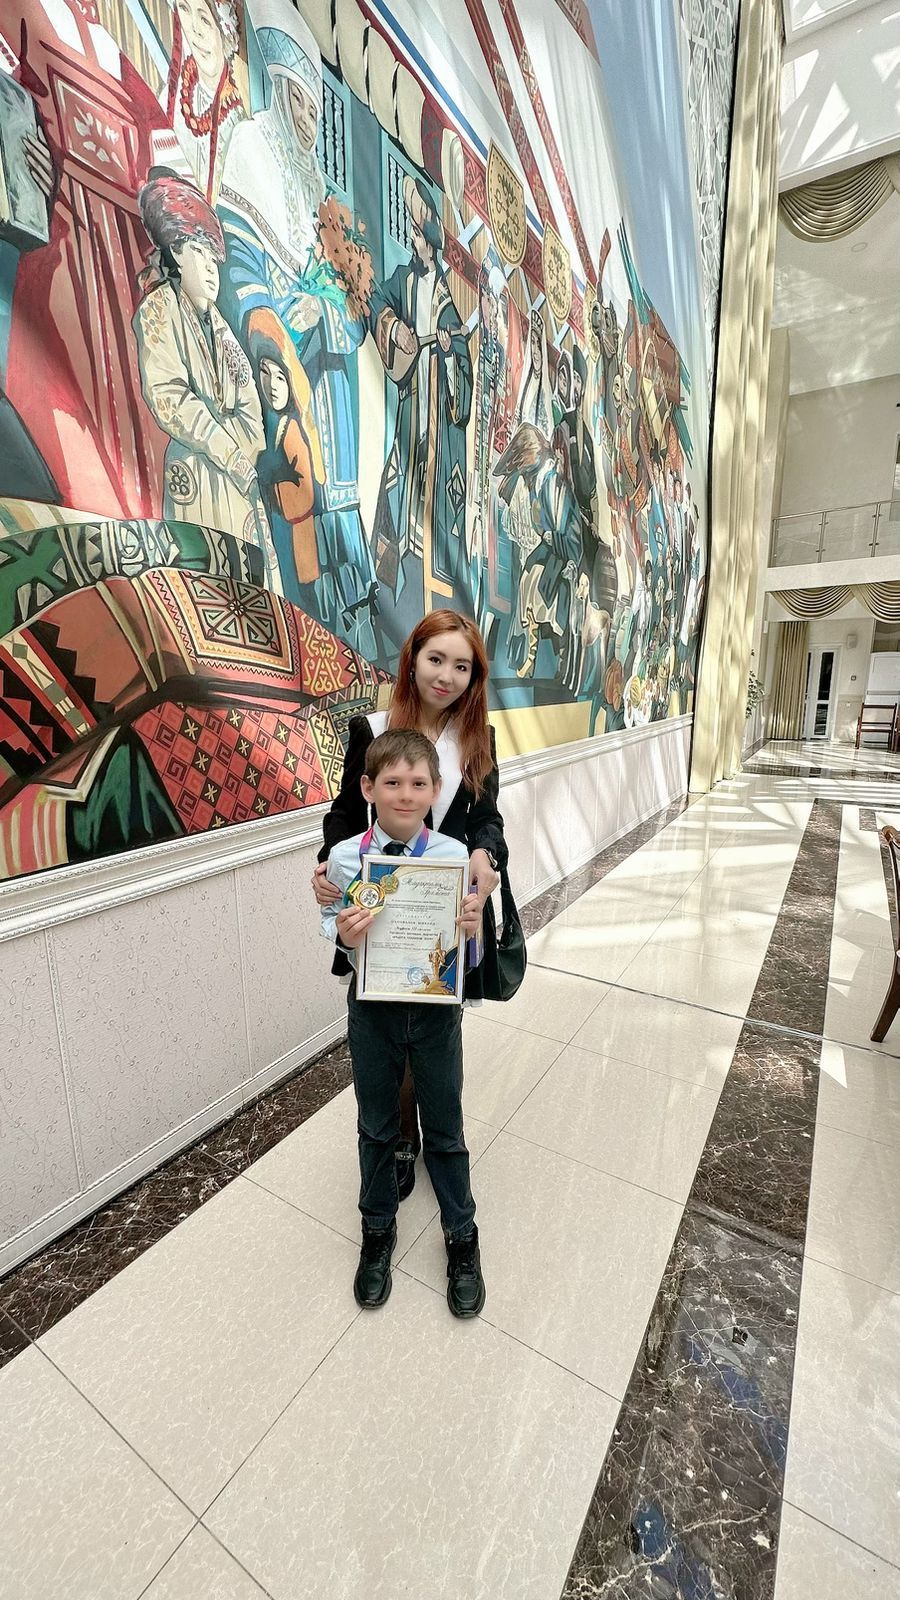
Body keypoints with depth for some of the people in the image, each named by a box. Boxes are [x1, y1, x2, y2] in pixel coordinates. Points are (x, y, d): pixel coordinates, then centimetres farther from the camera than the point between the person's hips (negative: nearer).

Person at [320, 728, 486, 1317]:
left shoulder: (455, 856, -14)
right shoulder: (345, 858, -14)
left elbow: (469, 951, -5)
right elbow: (333, 924, -2)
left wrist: (473, 928, -27)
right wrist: (344, 934, -24)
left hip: (437, 1006, 0)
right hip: (373, 1007, 1)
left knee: (446, 1126, 19)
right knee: (377, 1127, 22)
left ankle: (461, 1235, 47)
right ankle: (378, 1229, 51)